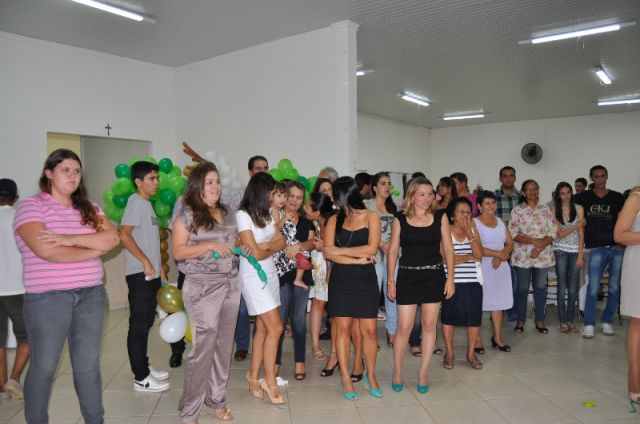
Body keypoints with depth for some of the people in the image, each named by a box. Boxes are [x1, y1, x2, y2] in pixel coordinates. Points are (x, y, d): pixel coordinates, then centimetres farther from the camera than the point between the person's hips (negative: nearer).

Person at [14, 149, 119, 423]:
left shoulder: (89, 208, 10)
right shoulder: (31, 206, -5)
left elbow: (112, 238, -5)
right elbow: (46, 251, -19)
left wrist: (69, 239, -17)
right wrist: (94, 250, -9)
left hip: (91, 296, 4)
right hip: (47, 299, -4)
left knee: (88, 364, 11)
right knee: (44, 366, 9)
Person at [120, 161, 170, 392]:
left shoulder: (146, 203, 15)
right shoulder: (136, 201, -12)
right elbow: (124, 235, -23)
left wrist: (158, 268, 19)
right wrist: (145, 262, -20)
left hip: (151, 274, 9)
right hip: (140, 275, -9)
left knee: (146, 323, 17)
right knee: (139, 325, -1)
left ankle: (143, 367, 29)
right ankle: (141, 378, 7)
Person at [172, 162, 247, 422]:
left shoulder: (227, 213, 11)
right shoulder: (187, 214, -7)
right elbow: (177, 251, -11)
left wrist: (244, 248, 3)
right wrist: (210, 245, -20)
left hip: (231, 285, 6)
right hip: (203, 288, -6)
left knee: (224, 346, 12)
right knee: (203, 348, -2)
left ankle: (217, 400, 28)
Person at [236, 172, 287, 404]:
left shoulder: (265, 214, 8)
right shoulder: (243, 215, -14)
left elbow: (281, 242, 3)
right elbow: (256, 253, -16)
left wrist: (264, 246, -14)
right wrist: (271, 249, 1)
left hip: (270, 274, 7)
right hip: (253, 277, -7)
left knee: (263, 328, 9)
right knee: (275, 328, -6)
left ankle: (254, 376, 22)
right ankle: (270, 381, 9)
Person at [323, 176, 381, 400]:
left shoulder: (371, 217, 0)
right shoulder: (334, 219, 6)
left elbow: (371, 248, -12)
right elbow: (328, 253, -5)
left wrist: (341, 251, -9)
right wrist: (357, 259, -14)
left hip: (365, 280, -1)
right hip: (340, 280, 2)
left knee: (369, 330, 2)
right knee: (342, 327, 2)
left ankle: (370, 376, 21)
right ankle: (346, 378, 14)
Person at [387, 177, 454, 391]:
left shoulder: (440, 217, 2)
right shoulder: (400, 219, -1)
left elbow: (448, 249, 4)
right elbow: (393, 251, 2)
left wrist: (450, 278, -2)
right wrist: (390, 281, -1)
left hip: (434, 276, 1)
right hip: (407, 276, -1)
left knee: (429, 325, 8)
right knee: (404, 327, 0)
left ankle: (423, 373, 23)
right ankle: (397, 372, 21)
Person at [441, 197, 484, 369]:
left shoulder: (473, 231, 9)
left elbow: (479, 254, -4)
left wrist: (469, 233, -11)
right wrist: (470, 257, -5)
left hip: (473, 282, 4)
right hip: (452, 282, -3)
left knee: (474, 317, 5)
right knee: (449, 317, 6)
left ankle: (471, 353, 22)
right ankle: (449, 353, 22)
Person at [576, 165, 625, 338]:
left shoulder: (618, 197, 9)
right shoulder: (584, 197, 6)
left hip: (617, 248, 2)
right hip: (596, 248, -2)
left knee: (614, 288, 7)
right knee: (593, 288, -5)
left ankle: (607, 322, 21)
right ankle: (589, 324, 4)